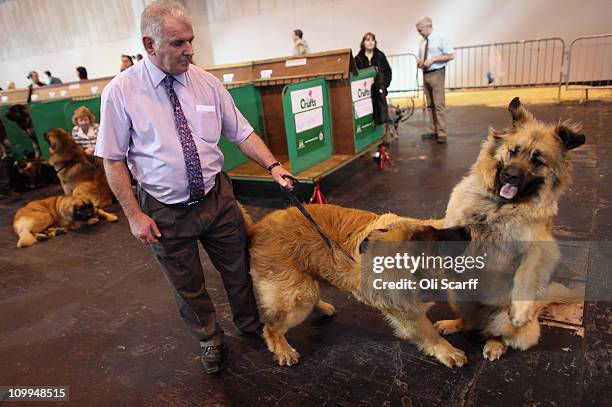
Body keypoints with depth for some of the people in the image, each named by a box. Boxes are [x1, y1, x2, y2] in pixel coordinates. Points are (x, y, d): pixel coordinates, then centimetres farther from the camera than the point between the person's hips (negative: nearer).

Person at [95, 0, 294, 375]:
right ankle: (210, 340, 46)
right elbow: (113, 159, -7)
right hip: (165, 212, -2)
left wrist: (272, 165, -12)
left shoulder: (207, 83, -3)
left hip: (217, 199, 2)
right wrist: (135, 215, -10)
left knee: (239, 270, 19)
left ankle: (251, 324, 49)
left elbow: (243, 132, 1)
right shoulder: (121, 91, -11)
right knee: (188, 287, 17)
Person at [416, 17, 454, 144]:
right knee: (430, 104, 10)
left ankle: (442, 133, -7)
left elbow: (450, 56, -8)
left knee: (439, 104, -9)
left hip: (436, 74, -7)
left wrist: (434, 58, -17)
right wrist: (419, 62, -2)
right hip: (425, 74, 7)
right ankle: (435, 131, 18)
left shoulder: (439, 39, -6)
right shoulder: (423, 42, 11)